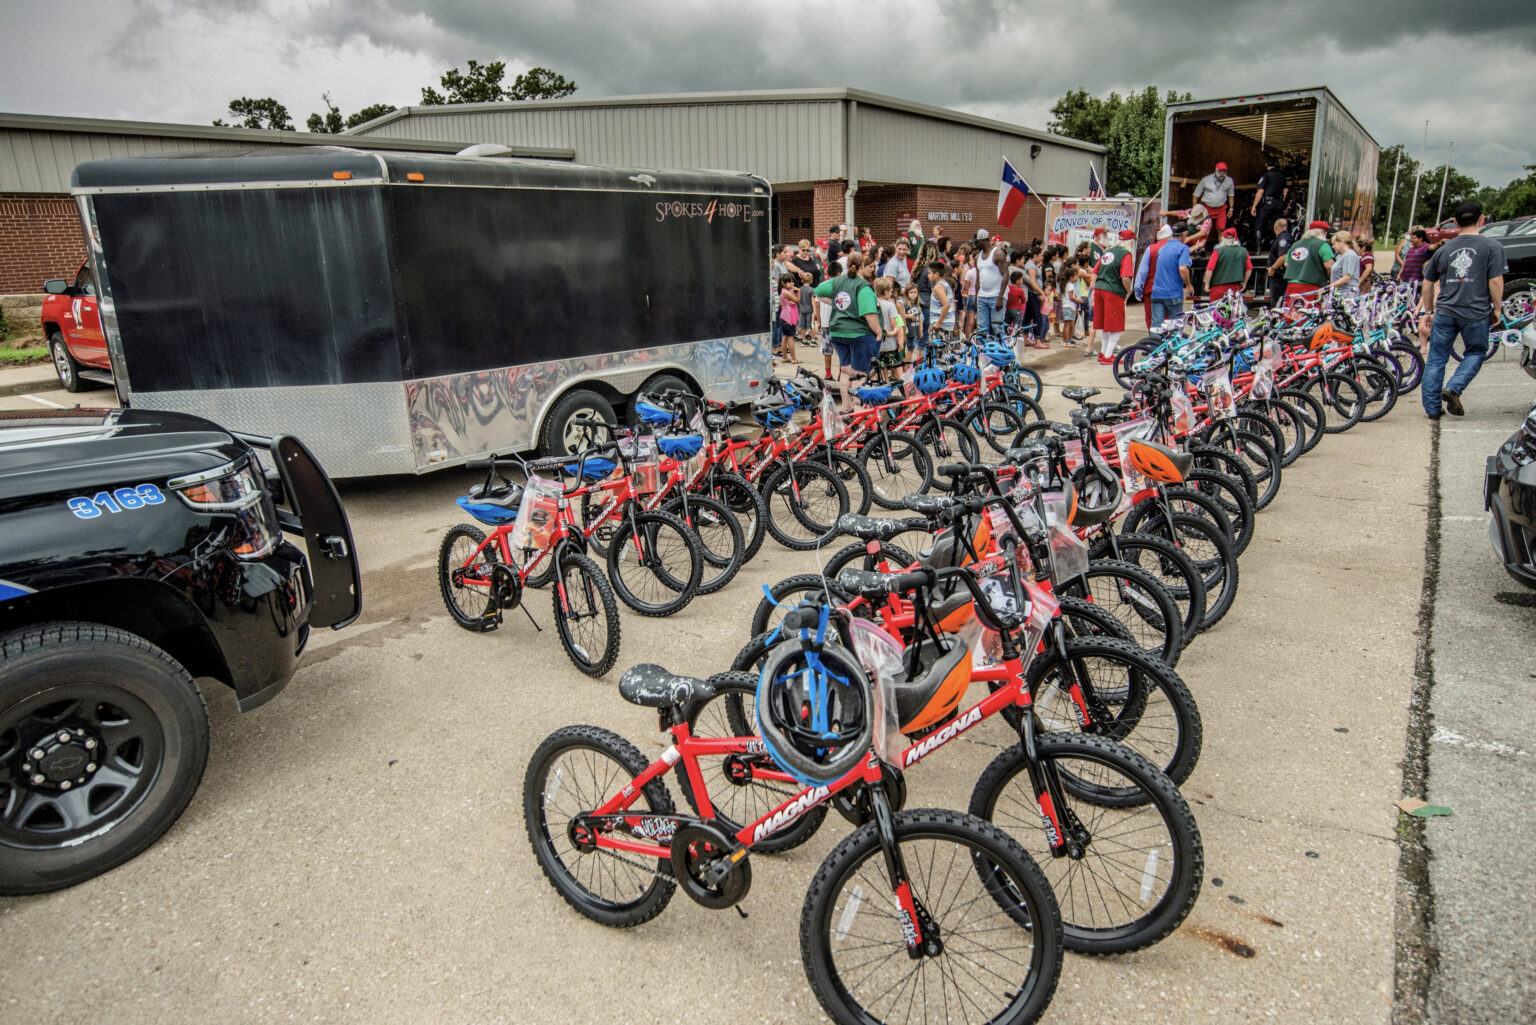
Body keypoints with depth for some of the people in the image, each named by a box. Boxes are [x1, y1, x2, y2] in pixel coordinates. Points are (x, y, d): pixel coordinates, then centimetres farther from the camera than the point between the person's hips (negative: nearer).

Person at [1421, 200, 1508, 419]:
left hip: (1445, 312, 2)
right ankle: (1454, 388, -6)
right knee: (1476, 353, 17)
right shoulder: (1492, 247, -3)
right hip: (1476, 313, -2)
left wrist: (1429, 311, 24)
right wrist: (1496, 309, 4)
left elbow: (1428, 284, 13)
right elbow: (1496, 282, -8)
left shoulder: (1443, 249, 8)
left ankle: (1431, 407, 8)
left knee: (1436, 359, 7)